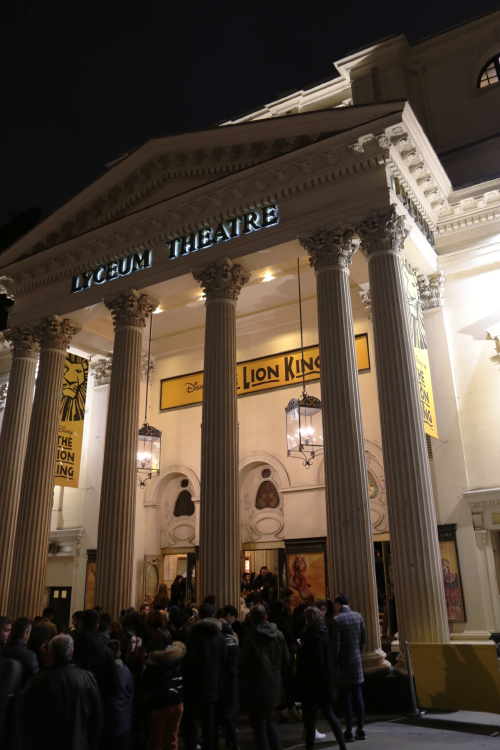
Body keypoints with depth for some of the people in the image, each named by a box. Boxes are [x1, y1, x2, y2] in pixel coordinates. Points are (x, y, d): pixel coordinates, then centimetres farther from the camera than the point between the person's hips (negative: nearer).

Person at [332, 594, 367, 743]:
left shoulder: (337, 620, -15)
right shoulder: (358, 616, 1)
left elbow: (335, 645, -14)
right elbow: (363, 639, 7)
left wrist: (333, 664, -5)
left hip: (344, 663, -5)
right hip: (357, 662, 5)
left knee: (347, 698, 3)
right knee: (358, 696, 13)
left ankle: (349, 732, 8)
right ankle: (361, 729, 17)